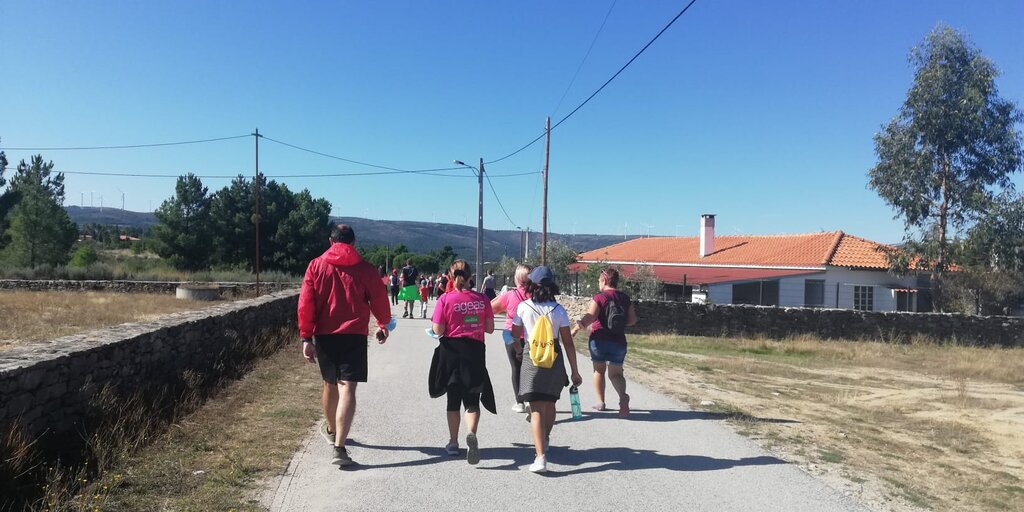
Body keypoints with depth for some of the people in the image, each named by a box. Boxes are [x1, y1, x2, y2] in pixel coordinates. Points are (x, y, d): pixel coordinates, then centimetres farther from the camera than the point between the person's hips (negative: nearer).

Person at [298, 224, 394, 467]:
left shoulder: (316, 266, 3)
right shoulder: (365, 269, -1)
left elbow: (305, 304, -3)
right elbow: (379, 301, 3)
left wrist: (306, 337, -1)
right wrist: (384, 325, 22)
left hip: (324, 335, 3)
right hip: (354, 335, -3)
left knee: (330, 384, 22)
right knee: (347, 389, -5)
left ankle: (331, 430, 44)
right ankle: (339, 447, -16)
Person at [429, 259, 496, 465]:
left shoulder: (445, 299, -11)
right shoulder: (481, 299, -3)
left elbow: (437, 330, -12)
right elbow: (490, 328, 1)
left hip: (451, 352, -1)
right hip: (475, 352, 1)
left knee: (453, 400, 15)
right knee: (472, 401, 7)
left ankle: (453, 443, 24)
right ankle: (472, 434, -18)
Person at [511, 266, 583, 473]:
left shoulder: (523, 307, -4)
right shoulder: (558, 310, -2)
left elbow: (515, 335, 8)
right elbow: (568, 343, -2)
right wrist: (575, 371, 3)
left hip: (532, 359, -2)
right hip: (555, 360, 2)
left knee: (536, 409, -4)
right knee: (550, 404, 22)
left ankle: (541, 456, -16)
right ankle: (544, 440, 45)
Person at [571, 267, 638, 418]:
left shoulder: (599, 298, -9)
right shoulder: (625, 298, 5)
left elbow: (589, 317, -20)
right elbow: (632, 320, 6)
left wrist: (575, 329, -12)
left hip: (599, 339, -3)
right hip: (619, 341, 3)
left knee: (599, 370, 16)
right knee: (615, 373, 7)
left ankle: (600, 402, 19)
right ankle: (623, 395, -21)